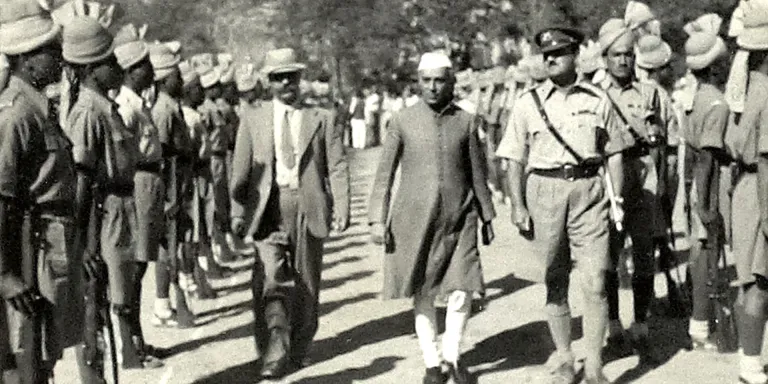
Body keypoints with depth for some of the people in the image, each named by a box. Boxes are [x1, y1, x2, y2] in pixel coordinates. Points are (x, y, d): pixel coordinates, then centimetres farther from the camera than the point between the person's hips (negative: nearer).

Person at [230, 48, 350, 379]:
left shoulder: (321, 118, 7)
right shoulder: (253, 119, 9)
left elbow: (337, 167, 3)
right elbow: (241, 170, 7)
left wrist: (342, 208, -7)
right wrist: (238, 212, -1)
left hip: (309, 207, 1)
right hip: (268, 208, -1)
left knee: (306, 283, 9)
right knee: (270, 280, -13)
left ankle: (300, 348, 25)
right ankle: (273, 354, -13)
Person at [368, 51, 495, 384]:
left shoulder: (466, 121, 3)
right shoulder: (403, 121, 0)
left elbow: (477, 173, 10)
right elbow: (384, 174, 2)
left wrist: (486, 217, 13)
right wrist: (377, 220, -3)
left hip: (458, 220, 0)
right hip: (414, 220, 0)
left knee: (462, 292, -7)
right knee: (422, 294, 5)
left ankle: (453, 356, 15)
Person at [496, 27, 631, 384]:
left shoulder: (597, 99, 6)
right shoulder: (528, 103, 4)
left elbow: (614, 152, 10)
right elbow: (516, 160, 6)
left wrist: (617, 198, 3)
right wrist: (518, 206, -1)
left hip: (589, 192, 0)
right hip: (545, 190, 0)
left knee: (595, 284, -6)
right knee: (555, 283, 9)